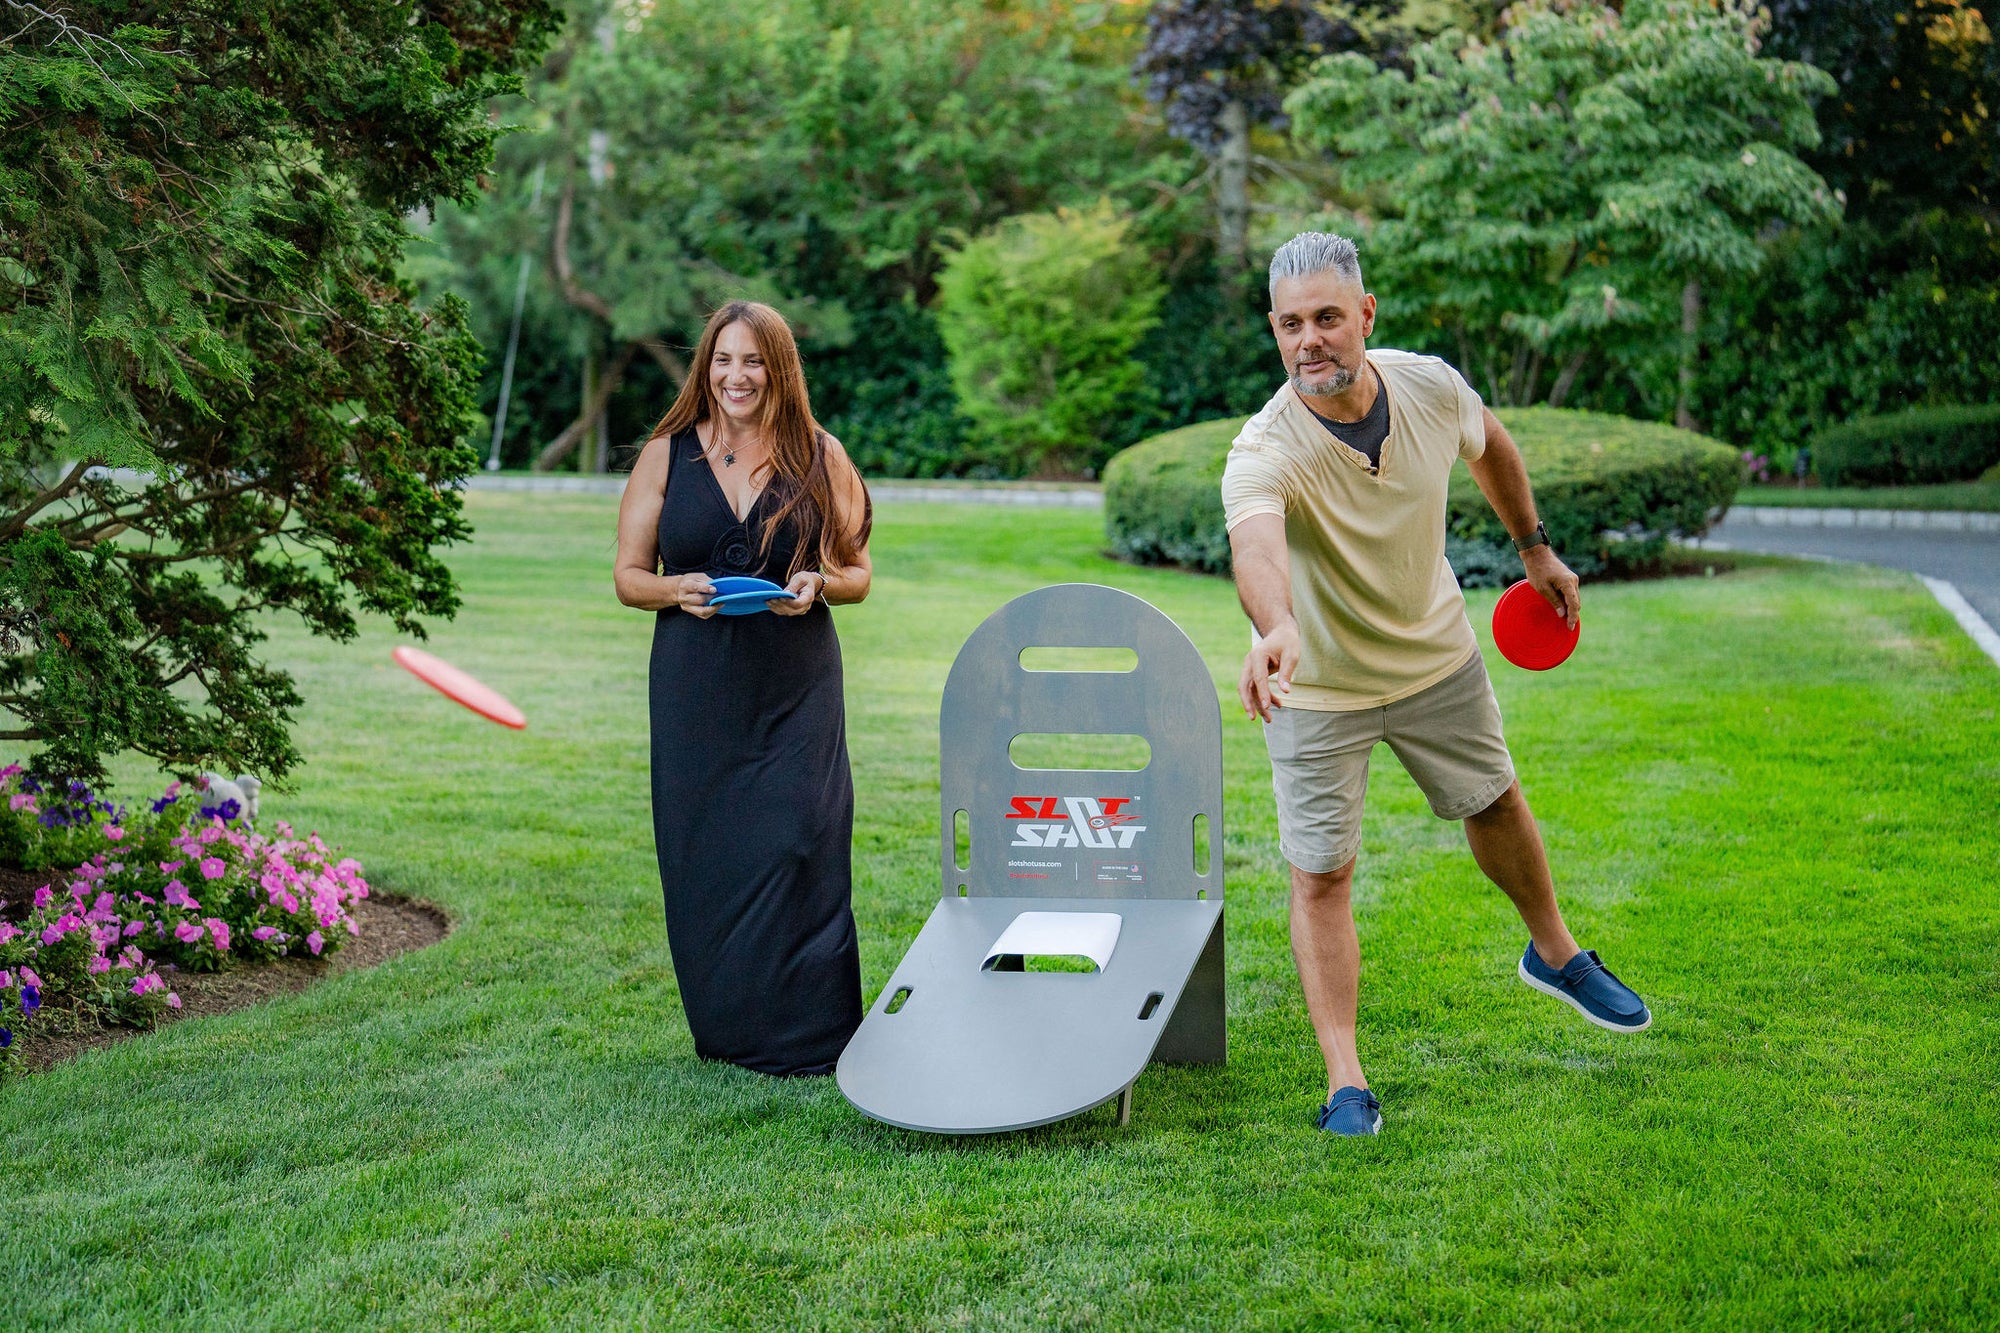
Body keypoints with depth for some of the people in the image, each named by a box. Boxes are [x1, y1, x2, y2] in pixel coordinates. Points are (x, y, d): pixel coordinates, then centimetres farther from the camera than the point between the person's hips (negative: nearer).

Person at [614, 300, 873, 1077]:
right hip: (696, 687, 1)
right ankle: (725, 1029, 16)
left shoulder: (820, 458, 6)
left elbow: (857, 575, 10)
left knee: (796, 846, -7)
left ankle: (804, 1035, 3)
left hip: (796, 688, -1)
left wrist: (817, 587, -12)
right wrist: (677, 590, -14)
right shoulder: (667, 456, 6)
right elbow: (628, 576, 8)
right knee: (704, 858, 2)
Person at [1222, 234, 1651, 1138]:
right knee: (1321, 876, -5)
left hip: (1436, 655, 4)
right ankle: (1345, 1081, 6)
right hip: (1316, 687, -4)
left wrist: (1535, 548, 13)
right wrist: (1276, 627, -76)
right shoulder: (1264, 452, -33)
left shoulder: (1432, 387, -18)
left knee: (1495, 802, 22)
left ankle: (1553, 953, 50)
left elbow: (1490, 446, 7)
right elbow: (1256, 549, -56)